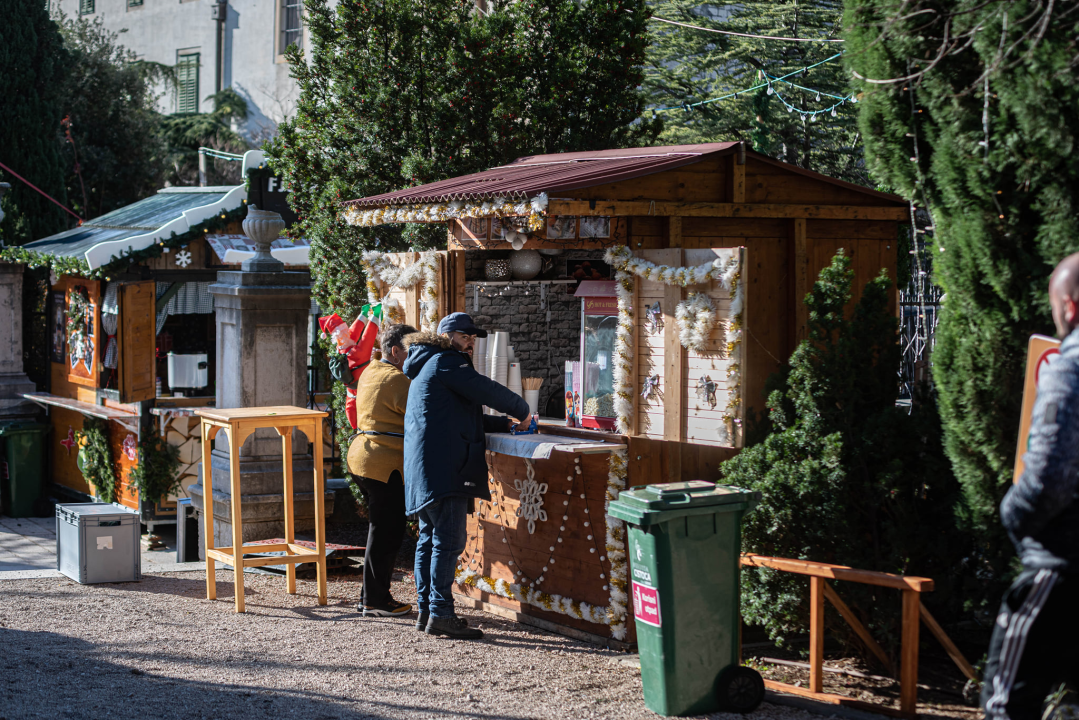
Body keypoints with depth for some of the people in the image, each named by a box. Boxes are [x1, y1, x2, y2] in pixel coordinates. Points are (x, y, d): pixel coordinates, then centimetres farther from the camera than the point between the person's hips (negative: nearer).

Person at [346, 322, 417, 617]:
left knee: (381, 530, 16)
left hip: (363, 458, 10)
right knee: (386, 533, -3)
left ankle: (371, 596, 22)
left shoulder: (371, 372, 16)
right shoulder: (396, 379, -16)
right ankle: (375, 601, 2)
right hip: (384, 464, -10)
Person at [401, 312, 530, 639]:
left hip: (424, 466, 11)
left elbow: (464, 415, 30)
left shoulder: (429, 366, 28)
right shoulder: (445, 362, -5)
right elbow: (485, 391, -13)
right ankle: (440, 613, -14)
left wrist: (504, 424, 20)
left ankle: (426, 610, 13)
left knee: (430, 538, 11)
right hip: (442, 466, -11)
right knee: (449, 539, -12)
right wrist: (521, 410, 2)